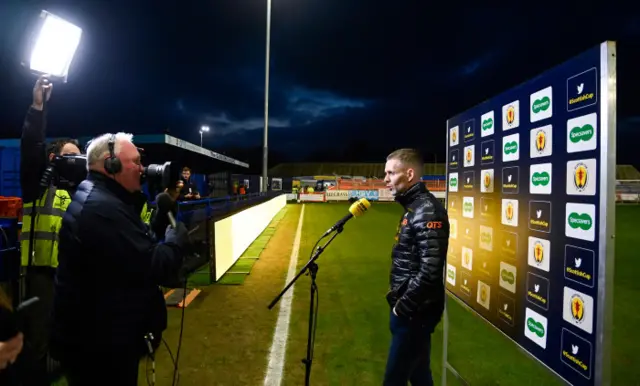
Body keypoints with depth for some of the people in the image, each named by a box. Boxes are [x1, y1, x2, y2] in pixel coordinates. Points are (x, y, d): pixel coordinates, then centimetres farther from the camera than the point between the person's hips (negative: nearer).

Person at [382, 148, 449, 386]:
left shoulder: (427, 210, -20)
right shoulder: (413, 208, 11)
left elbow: (430, 269, -27)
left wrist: (403, 306, -18)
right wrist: (399, 301, 14)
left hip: (415, 311, -9)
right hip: (410, 309, 10)